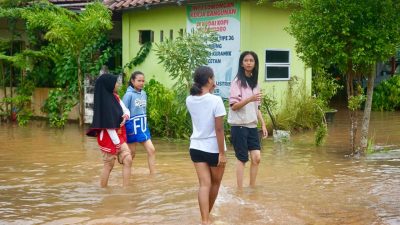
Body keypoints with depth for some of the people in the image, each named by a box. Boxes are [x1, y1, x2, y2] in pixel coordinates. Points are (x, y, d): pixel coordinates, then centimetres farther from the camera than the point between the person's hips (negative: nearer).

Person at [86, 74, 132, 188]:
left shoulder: (115, 97, 5)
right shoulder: (104, 101, -20)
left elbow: (126, 110, 15)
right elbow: (108, 125, -21)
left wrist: (126, 115, -11)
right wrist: (116, 142, -18)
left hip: (119, 136, 8)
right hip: (108, 138, -8)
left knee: (128, 161, 1)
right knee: (109, 165, 1)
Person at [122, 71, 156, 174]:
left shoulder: (144, 93, 4)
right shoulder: (129, 94, -13)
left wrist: (144, 123, 9)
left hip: (143, 126, 5)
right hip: (132, 127, -5)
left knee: (151, 150, -2)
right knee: (132, 153, 7)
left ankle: (153, 175, 4)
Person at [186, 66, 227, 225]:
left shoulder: (189, 100, -1)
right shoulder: (216, 100, -17)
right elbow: (219, 129, -17)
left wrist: (209, 91, 13)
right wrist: (222, 153, -13)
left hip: (196, 148, 4)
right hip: (213, 149, -4)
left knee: (204, 184, 2)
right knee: (215, 183, 18)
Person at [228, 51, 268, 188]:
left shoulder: (255, 82, 11)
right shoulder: (237, 82, -9)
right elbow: (234, 106, -16)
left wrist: (263, 124, 11)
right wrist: (250, 99, -29)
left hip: (252, 126, 6)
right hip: (239, 126, -6)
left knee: (256, 157, 0)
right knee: (242, 159, -2)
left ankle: (252, 187, 12)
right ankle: (240, 190, 7)